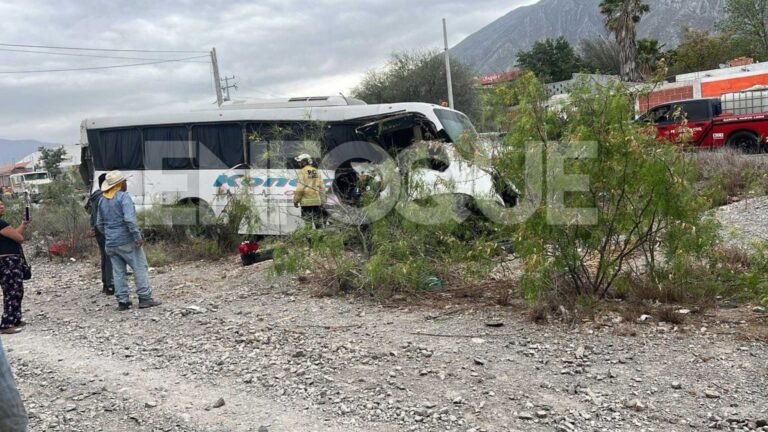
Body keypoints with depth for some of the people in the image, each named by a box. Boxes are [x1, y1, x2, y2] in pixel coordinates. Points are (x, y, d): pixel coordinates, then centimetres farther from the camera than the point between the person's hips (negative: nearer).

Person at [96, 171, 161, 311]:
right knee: (140, 268, 0)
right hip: (127, 241, -7)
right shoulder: (123, 197, -10)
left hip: (110, 243, 7)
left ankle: (122, 301, 8)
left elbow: (99, 224, 18)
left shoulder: (102, 200, 13)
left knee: (118, 272, 8)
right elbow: (130, 219, -21)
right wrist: (138, 236, -19)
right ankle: (145, 298, -2)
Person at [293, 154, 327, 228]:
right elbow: (322, 187, 7)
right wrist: (322, 201, 12)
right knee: (318, 221, 11)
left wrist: (295, 200, -4)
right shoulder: (316, 172, 9)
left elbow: (300, 188, -13)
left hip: (306, 202, -5)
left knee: (307, 221, -1)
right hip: (317, 201, 5)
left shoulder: (302, 172, -7)